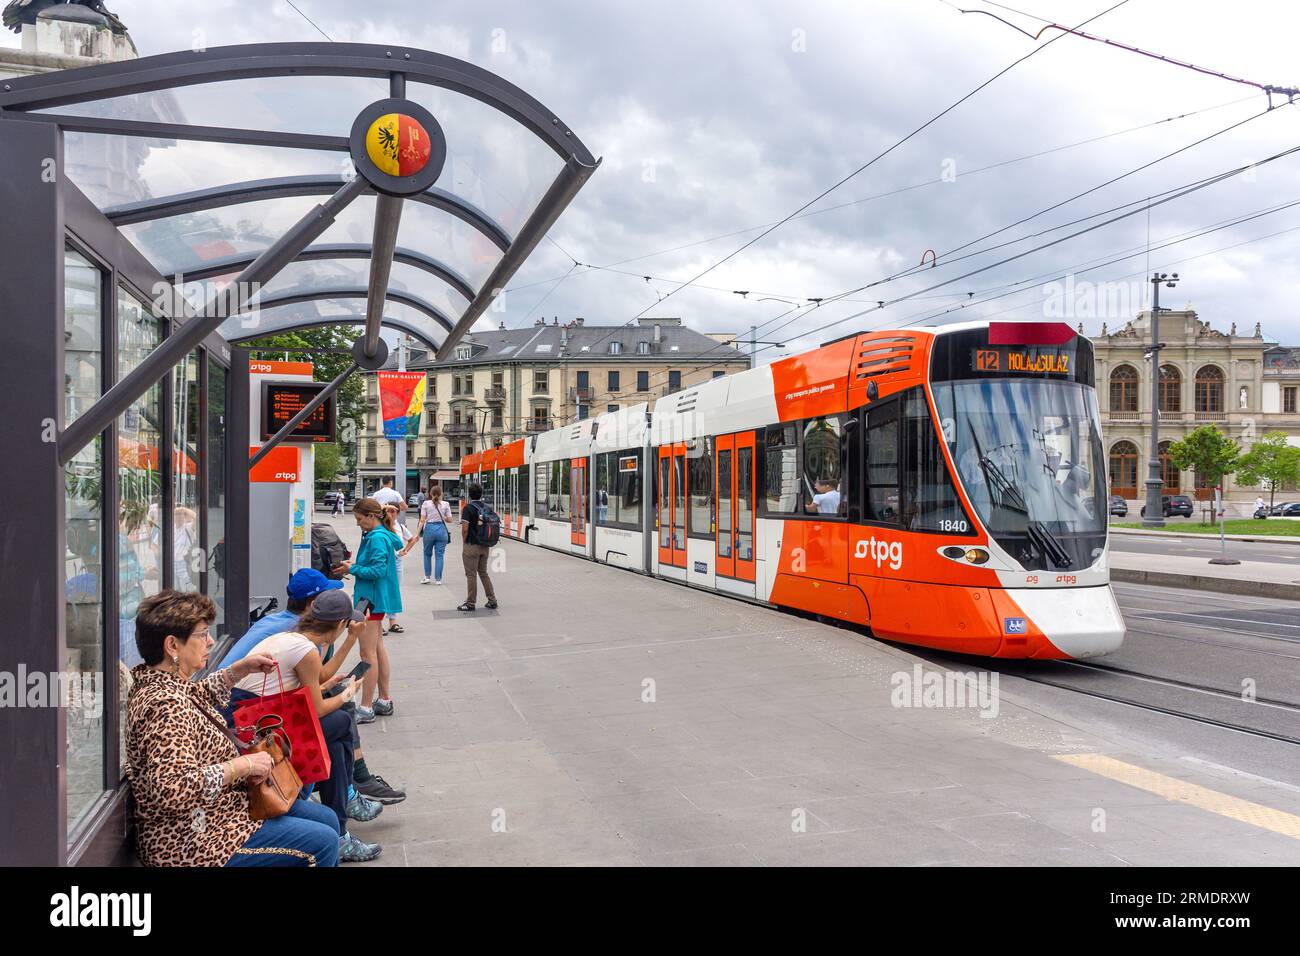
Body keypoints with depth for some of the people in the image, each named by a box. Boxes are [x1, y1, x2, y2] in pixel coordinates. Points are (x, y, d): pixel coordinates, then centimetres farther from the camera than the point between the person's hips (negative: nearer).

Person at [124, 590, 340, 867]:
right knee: (323, 842, -10)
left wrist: (241, 669, 17)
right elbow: (172, 788, -38)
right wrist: (243, 764, -29)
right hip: (192, 842, -11)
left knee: (327, 819, 13)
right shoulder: (166, 704, -29)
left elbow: (201, 695, 29)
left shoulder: (157, 682, 5)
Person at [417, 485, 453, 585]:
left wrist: (417, 533, -1)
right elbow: (449, 519, 2)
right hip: (441, 529, 0)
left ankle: (427, 576, 15)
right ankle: (438, 579, 6)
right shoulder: (445, 504, 0)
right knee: (439, 555, 6)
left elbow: (422, 520, -4)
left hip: (429, 529, 0)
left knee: (427, 554, 17)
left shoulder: (426, 504, -1)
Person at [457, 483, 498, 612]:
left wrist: (464, 542, -2)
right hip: (485, 546, 6)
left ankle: (471, 603, 7)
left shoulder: (468, 508, -13)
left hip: (471, 546, -6)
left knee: (471, 575, 1)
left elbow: (465, 529, -17)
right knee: (483, 573, 16)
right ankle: (492, 601, 15)